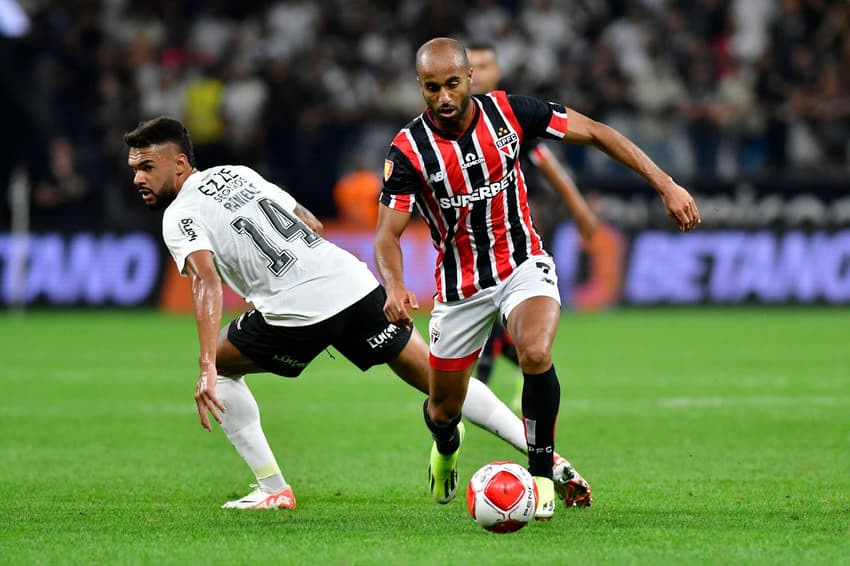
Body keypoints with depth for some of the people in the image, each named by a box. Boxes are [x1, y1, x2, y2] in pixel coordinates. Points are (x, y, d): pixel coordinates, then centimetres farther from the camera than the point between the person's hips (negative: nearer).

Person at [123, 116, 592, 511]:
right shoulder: (237, 173, 21)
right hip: (352, 280, 6)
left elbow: (205, 281, -19)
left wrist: (207, 369, -27)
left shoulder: (180, 217, -1)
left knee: (220, 367, 18)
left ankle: (273, 489, 13)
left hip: (300, 315, -6)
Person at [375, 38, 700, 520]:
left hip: (522, 264, -1)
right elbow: (388, 234, -17)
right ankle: (447, 445, 50)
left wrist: (666, 185, -11)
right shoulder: (408, 149, -17)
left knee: (536, 354, -32)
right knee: (443, 413, 9)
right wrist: (395, 288, -39)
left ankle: (542, 472, -10)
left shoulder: (508, 112, -14)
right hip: (460, 285, 1)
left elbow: (595, 132, -6)